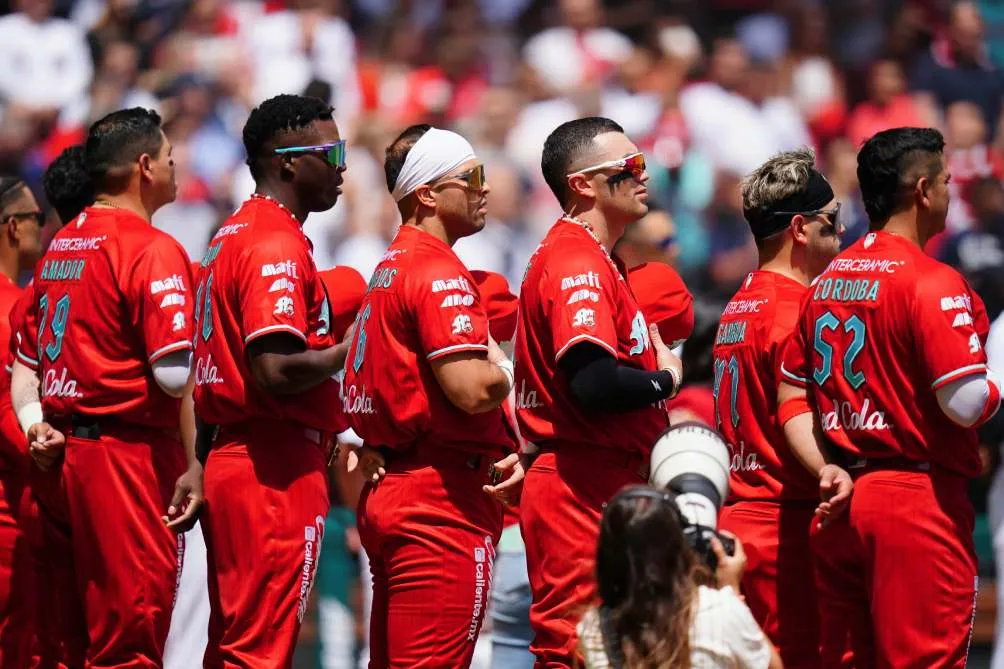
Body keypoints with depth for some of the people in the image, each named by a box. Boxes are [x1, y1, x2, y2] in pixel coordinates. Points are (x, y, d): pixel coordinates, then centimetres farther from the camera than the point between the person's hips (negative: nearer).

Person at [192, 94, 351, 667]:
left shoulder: (232, 237, 18)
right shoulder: (279, 245, -14)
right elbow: (277, 371, -24)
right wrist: (352, 349, -10)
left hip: (231, 455, 10)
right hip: (277, 472, -10)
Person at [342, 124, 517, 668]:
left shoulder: (391, 267, 18)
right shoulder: (439, 272, -14)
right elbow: (473, 389, -25)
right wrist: (505, 374, -1)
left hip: (390, 494, 10)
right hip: (443, 500, -10)